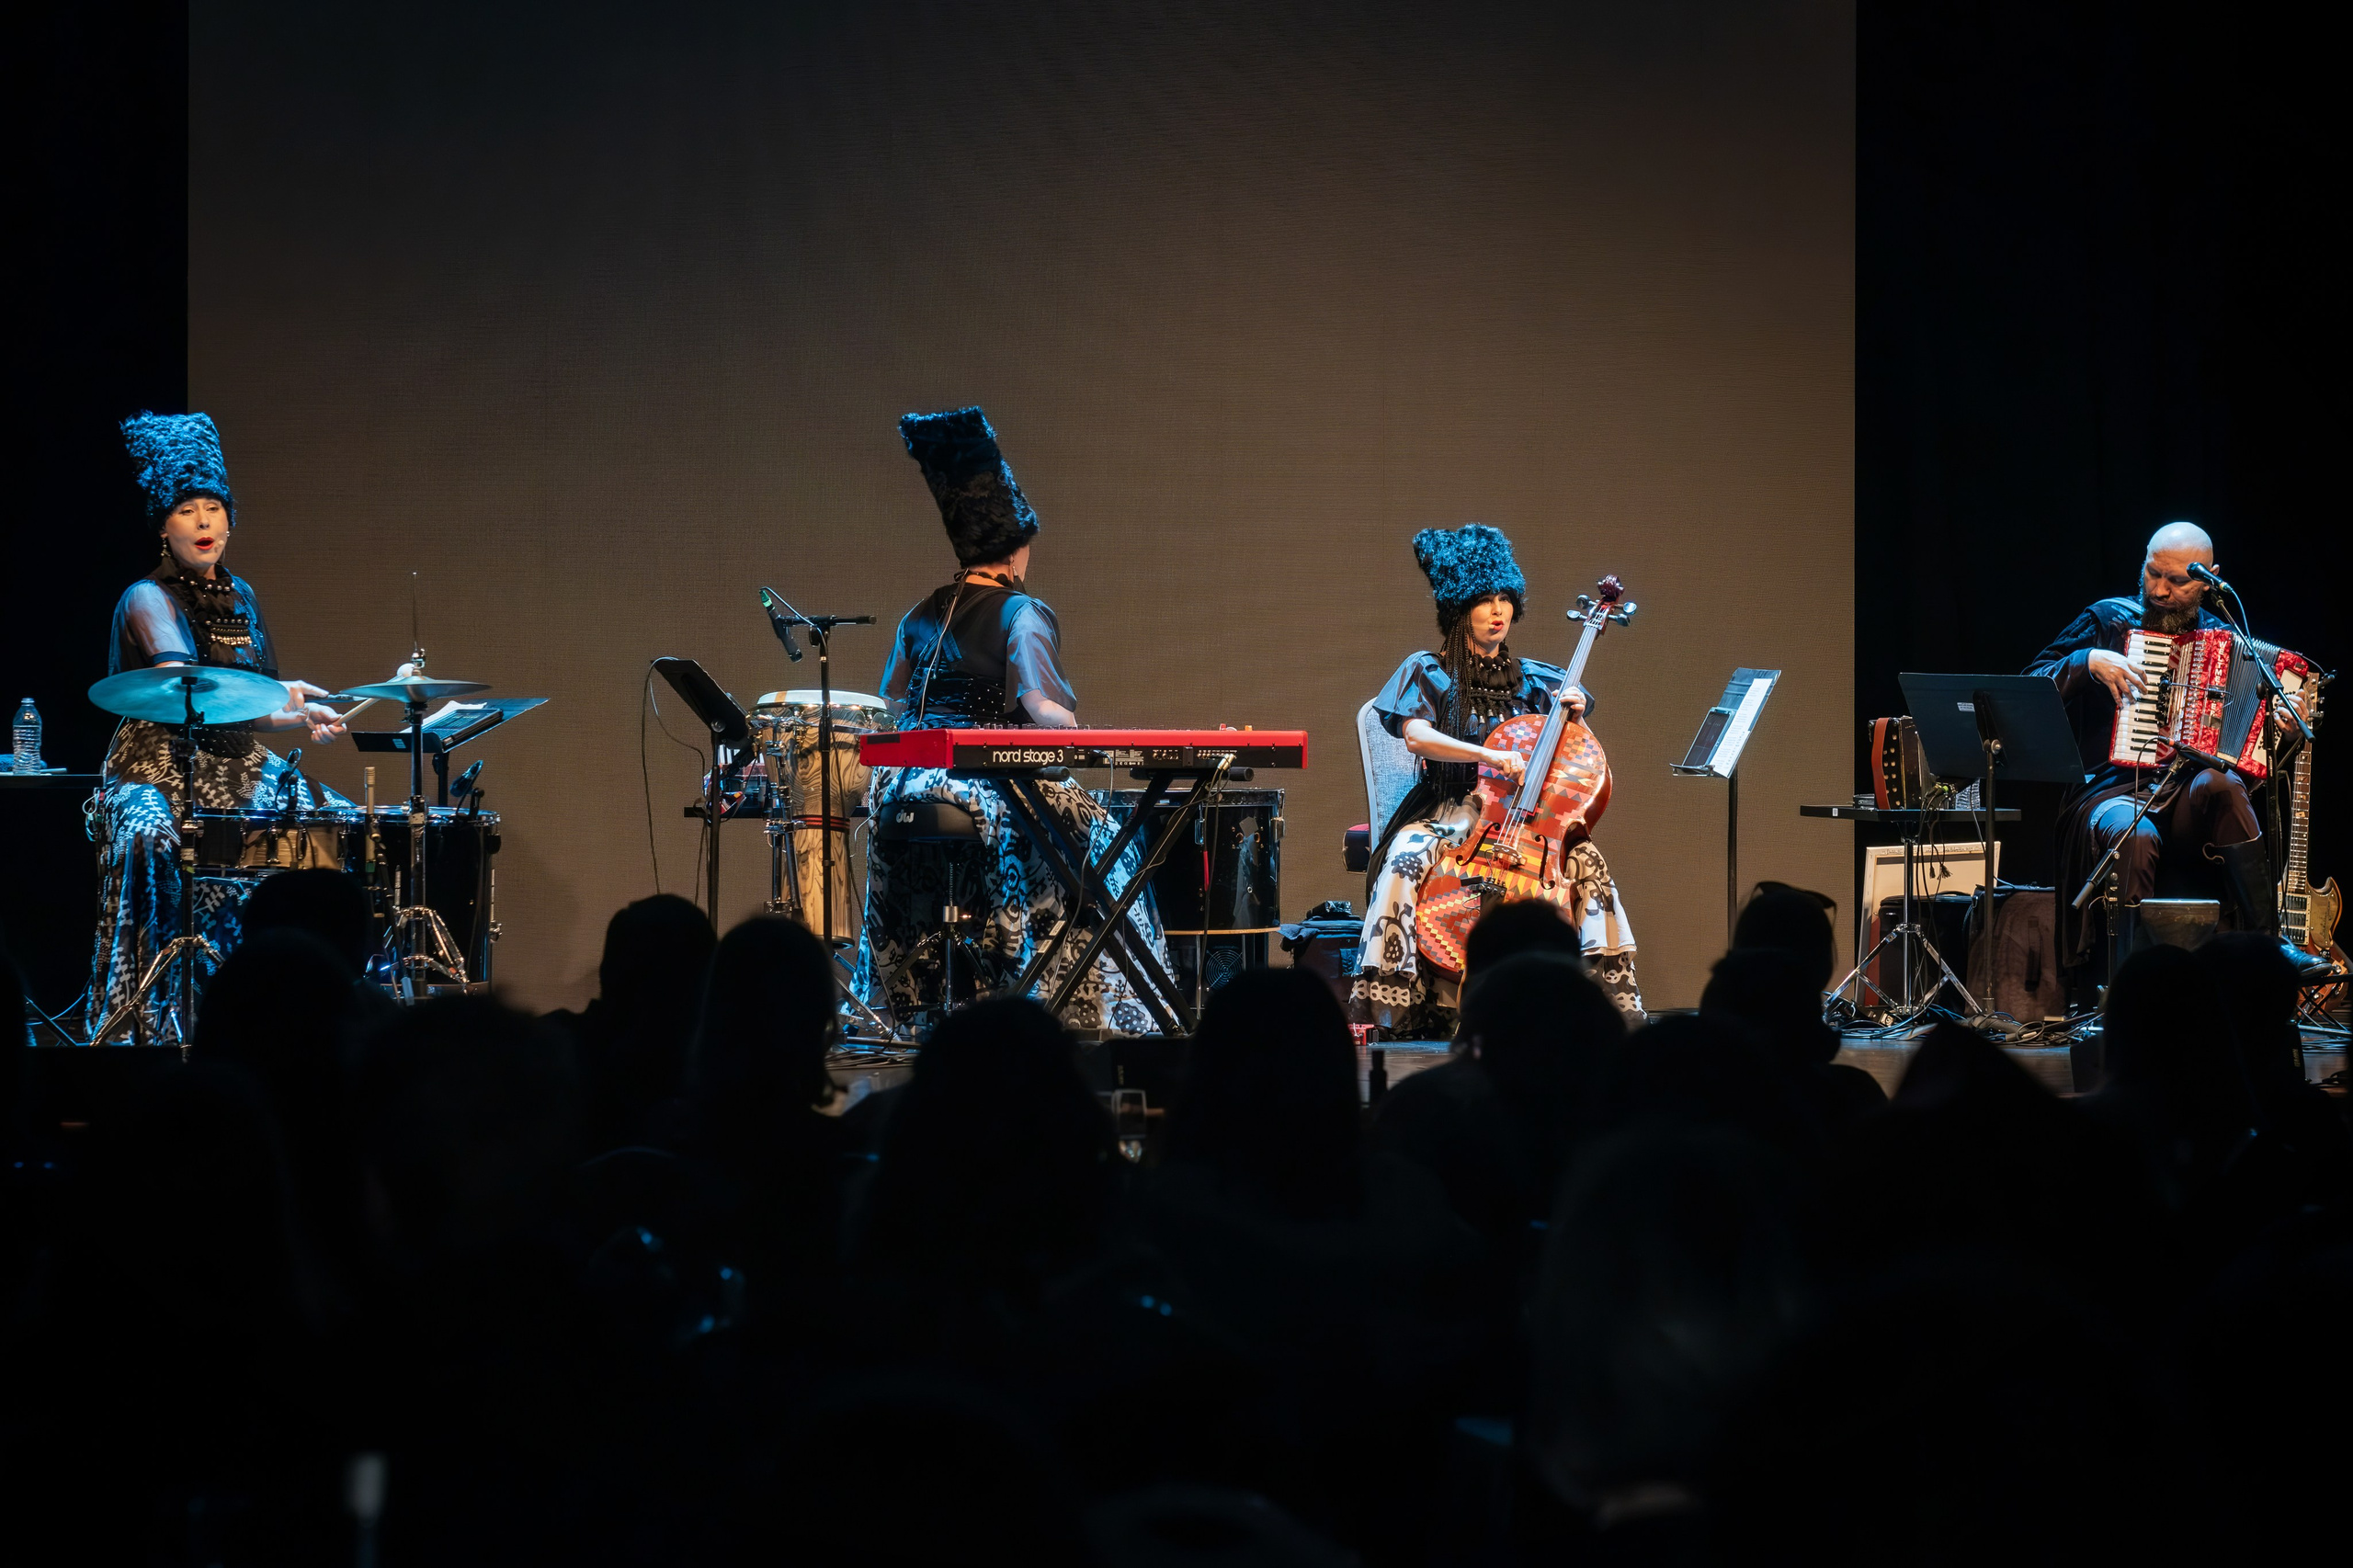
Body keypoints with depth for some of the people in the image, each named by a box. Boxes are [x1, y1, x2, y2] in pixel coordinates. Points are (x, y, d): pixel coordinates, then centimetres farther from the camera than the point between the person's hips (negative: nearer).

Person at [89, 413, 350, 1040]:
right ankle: (144, 1019, -31)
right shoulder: (148, 600, -9)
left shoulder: (240, 598, 14)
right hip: (157, 767, -7)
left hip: (241, 766, 7)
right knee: (152, 839, -38)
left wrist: (304, 719, 3)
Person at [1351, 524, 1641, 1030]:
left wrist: (1574, 716, -5)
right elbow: (1416, 735, -16)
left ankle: (1605, 988, -23)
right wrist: (1489, 754, -29)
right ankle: (1390, 997, -29)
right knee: (1407, 860, -34)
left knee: (1585, 859, -27)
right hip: (1448, 811, -2)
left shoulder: (1531, 680, 14)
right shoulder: (1430, 674, 3)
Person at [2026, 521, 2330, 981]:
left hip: (2190, 805, 2)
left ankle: (2267, 943, -34)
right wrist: (2088, 661, -13)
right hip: (2115, 790, -2)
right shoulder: (2110, 620, 8)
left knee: (2219, 784, -35)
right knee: (2136, 837, -38)